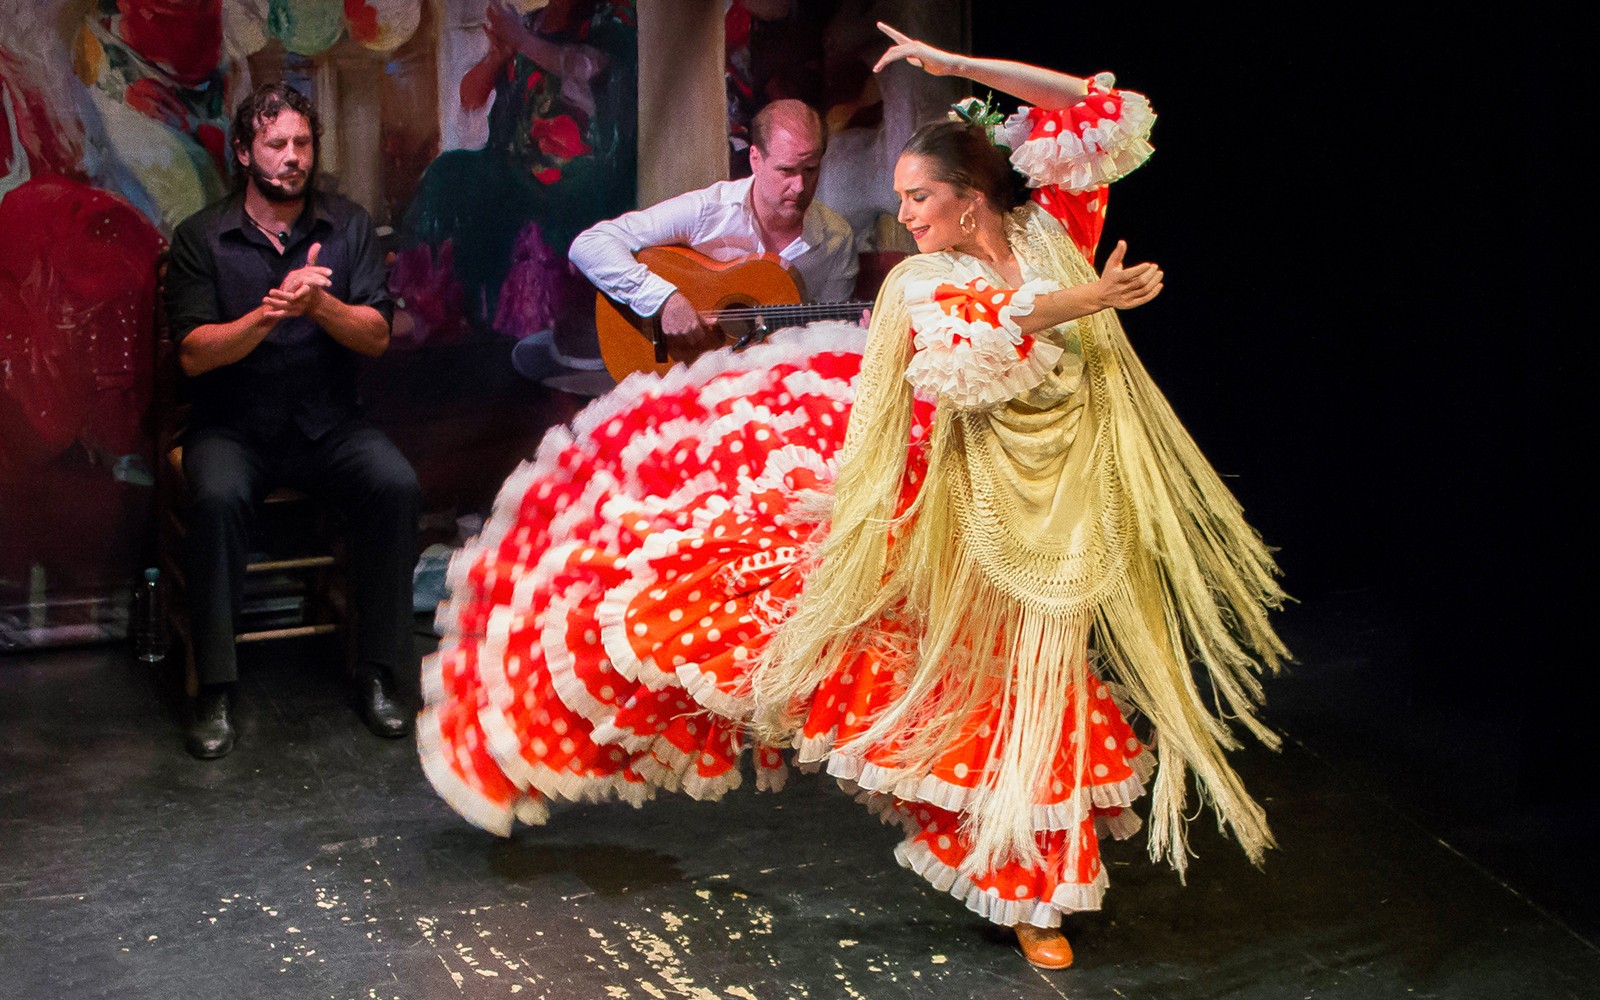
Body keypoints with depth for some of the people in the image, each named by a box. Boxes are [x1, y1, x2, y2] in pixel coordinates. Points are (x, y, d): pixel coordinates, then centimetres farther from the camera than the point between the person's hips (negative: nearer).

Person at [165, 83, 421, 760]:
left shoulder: (347, 227, 6)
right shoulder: (201, 237, 1)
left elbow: (376, 336, -2)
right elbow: (194, 354, -9)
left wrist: (319, 303, -22)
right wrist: (270, 312, -24)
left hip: (328, 424, 2)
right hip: (233, 426, -2)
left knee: (396, 485, -27)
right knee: (218, 496, -33)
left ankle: (378, 674, -15)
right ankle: (215, 690, -22)